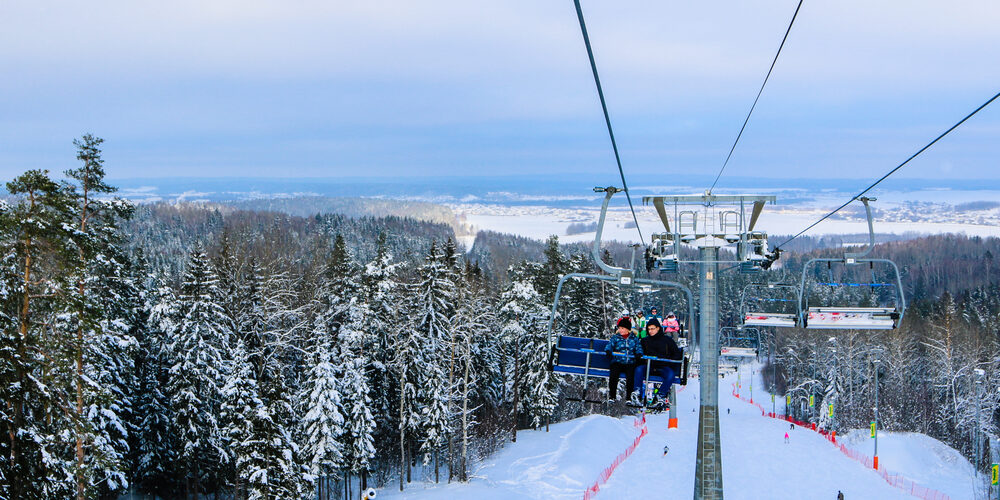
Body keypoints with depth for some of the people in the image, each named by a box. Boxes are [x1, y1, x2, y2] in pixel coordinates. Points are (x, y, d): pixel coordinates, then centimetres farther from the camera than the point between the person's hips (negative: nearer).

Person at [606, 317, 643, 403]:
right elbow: (610, 345, 2)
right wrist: (608, 351, -20)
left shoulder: (634, 338, 15)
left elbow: (638, 348, 10)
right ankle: (612, 396, -16)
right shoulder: (615, 337, 14)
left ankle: (629, 396, -14)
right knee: (614, 374, -28)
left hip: (630, 363, 0)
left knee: (630, 376, -29)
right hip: (617, 362, 0)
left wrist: (639, 354, -12)